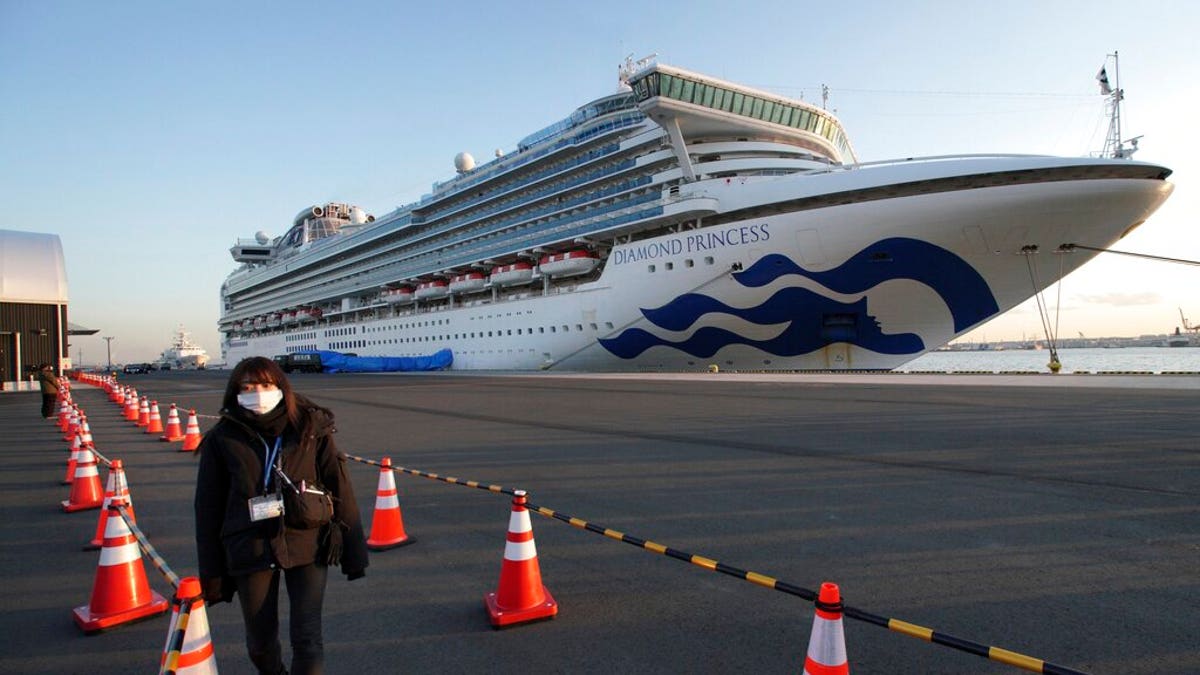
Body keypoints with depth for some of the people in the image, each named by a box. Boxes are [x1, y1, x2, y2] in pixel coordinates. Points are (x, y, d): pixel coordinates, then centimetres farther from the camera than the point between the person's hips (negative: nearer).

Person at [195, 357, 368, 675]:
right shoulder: (223, 440, -2)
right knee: (260, 641, 16)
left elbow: (340, 491, -1)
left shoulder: (312, 428, -4)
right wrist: (212, 573, 5)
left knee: (307, 640, -4)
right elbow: (208, 509, 4)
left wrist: (353, 552, 0)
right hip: (250, 550, 1)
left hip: (306, 544, -1)